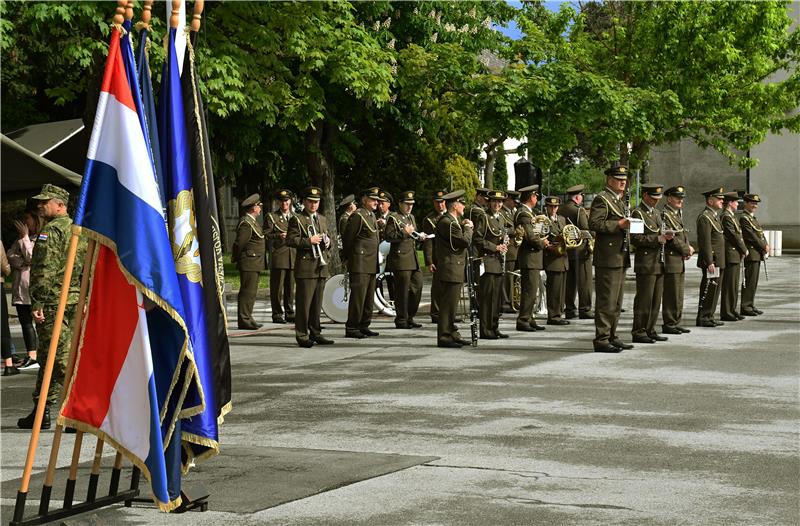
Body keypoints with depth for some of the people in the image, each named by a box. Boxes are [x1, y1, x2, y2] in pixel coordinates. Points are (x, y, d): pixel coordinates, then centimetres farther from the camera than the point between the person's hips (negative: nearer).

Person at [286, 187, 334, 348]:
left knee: (317, 303, 11)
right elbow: (290, 240, -11)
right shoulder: (296, 220, -2)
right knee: (304, 303, -6)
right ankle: (302, 336, -2)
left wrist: (327, 242, 6)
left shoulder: (323, 219, 19)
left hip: (321, 267, 7)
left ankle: (315, 333, 18)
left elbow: (328, 237, 29)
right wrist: (309, 241, -17)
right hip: (306, 267, -7)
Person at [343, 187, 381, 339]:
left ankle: (364, 326, 17)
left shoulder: (372, 216, 17)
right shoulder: (357, 216, -10)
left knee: (369, 297, 11)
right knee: (358, 296, -9)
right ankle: (351, 328, -6)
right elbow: (347, 239, -9)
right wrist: (350, 258, -3)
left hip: (371, 264, 9)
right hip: (360, 264, -9)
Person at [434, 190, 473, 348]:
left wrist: (463, 227, 7)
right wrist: (468, 227, -4)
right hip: (450, 270, -11)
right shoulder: (447, 222, -18)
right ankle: (444, 336, -5)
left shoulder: (452, 221, 17)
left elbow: (461, 241, 19)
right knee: (447, 304, -8)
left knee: (451, 305, 15)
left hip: (455, 271, 11)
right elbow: (465, 241, -20)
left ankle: (452, 334, 22)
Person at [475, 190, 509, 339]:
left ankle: (494, 328, 16)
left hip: (498, 261, 8)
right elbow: (476, 238, -14)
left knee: (497, 297, 10)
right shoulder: (483, 217, -8)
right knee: (487, 296, -7)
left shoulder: (502, 218, 17)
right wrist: (495, 247, -14)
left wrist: (504, 245, 7)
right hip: (487, 261, -8)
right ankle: (485, 330, -4)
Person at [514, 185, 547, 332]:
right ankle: (523, 321, -6)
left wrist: (541, 237, 7)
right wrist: (542, 243, -7)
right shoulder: (524, 214, -17)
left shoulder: (525, 212, 16)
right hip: (529, 256, -11)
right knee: (530, 291, -9)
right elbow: (530, 237, -22)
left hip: (531, 257, 11)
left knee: (531, 291, 14)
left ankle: (529, 319, 20)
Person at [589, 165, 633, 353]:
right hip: (608, 258, -10)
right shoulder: (602, 199, -9)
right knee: (606, 300, -9)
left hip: (621, 258, 10)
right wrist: (618, 225, -24)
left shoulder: (621, 200, 21)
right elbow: (594, 224, -21)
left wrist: (627, 224, 16)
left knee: (616, 301, 13)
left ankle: (612, 337, 20)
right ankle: (601, 339, -7)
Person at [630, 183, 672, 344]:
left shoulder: (656, 213, 20)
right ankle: (639, 332, -2)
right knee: (644, 300, -7)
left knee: (656, 300, 11)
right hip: (646, 263, -9)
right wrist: (656, 239, -18)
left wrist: (665, 236, 6)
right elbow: (635, 238, -17)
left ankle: (650, 330, 18)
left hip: (659, 263, 9)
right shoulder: (638, 213, -9)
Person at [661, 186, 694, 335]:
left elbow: (684, 235, 22)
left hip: (680, 260, 10)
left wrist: (688, 250, 4)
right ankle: (668, 324, -2)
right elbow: (672, 239, -18)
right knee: (671, 295, -6)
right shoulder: (665, 215, -13)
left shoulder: (678, 215, 19)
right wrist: (687, 249, -7)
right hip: (671, 261, -10)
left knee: (678, 295, 12)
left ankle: (675, 322, 18)